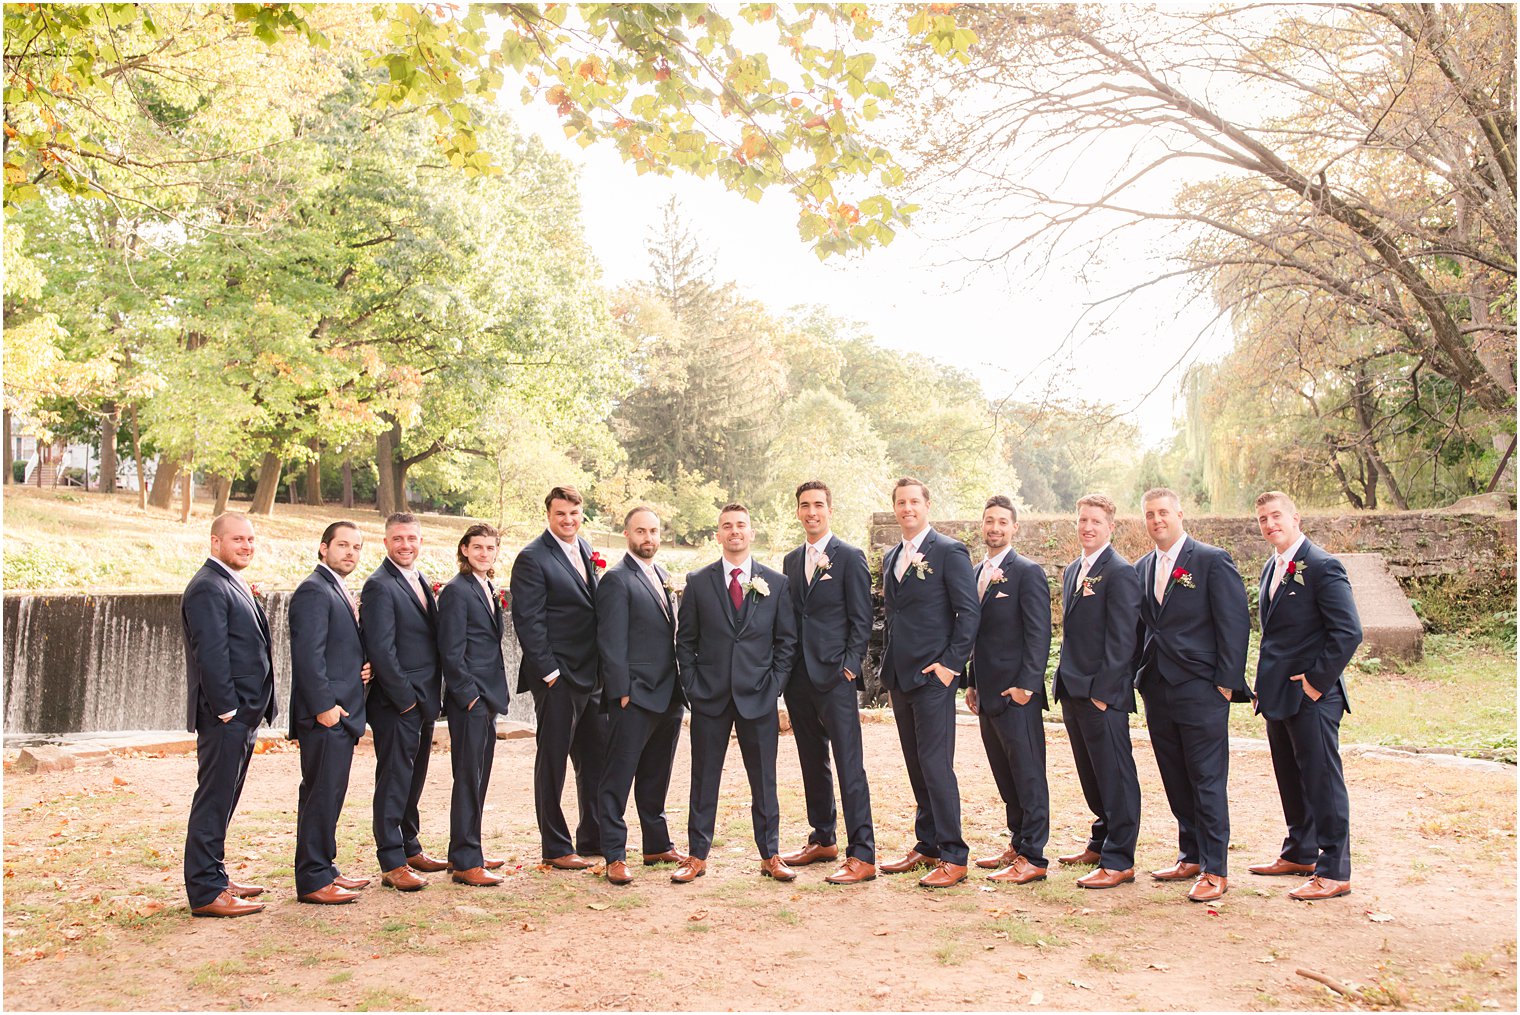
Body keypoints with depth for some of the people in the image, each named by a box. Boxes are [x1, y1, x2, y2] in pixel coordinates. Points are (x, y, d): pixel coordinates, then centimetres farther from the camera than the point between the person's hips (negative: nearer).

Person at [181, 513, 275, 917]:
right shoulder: (208, 587, -14)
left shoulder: (234, 585, 18)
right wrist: (226, 709, -19)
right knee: (214, 800, -3)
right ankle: (205, 892, 4)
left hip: (242, 714, 10)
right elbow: (211, 653, -19)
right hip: (225, 715, -10)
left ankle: (215, 879, 26)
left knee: (223, 799, 16)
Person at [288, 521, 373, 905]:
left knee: (328, 794, 16)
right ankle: (313, 880, 3)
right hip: (325, 713, -10)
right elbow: (308, 654, -19)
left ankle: (324, 869, 24)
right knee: (322, 794, -5)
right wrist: (324, 706, -21)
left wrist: (364, 668, 7)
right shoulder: (314, 590, -12)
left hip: (342, 711, 10)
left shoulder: (340, 592, 19)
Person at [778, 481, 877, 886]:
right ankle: (823, 840, 27)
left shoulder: (850, 557, -3)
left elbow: (861, 620, -5)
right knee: (812, 762, 14)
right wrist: (786, 668, 9)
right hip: (799, 676, 6)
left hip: (835, 674, -6)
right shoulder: (791, 561, 15)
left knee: (849, 765, -6)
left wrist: (850, 665, -11)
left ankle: (862, 855, -3)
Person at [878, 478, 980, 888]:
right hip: (899, 676, 7)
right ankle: (927, 847, 22)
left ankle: (954, 857, 1)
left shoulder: (950, 551, -6)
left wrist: (951, 663, -14)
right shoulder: (890, 558, 16)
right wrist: (889, 665, 15)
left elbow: (969, 611, -10)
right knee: (917, 766, 12)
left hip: (933, 674, -7)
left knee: (936, 765, -8)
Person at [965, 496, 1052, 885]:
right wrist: (972, 682, 16)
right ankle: (1017, 844, 25)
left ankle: (1032, 858, 4)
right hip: (988, 692, 8)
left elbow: (1039, 634, -12)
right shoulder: (977, 573, 15)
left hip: (1016, 692, -8)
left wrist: (1026, 684, -18)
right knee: (1006, 776, 14)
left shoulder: (1028, 572, -7)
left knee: (1028, 776, -1)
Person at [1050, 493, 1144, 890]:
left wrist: (1102, 690, -18)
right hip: (1073, 690, 9)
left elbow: (1121, 639, -15)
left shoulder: (1120, 572, -11)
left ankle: (1119, 861, 5)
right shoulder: (1072, 571, 16)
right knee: (1091, 775, 17)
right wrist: (1065, 681, 15)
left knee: (1115, 776, -1)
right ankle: (1101, 842, 30)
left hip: (1102, 693, -9)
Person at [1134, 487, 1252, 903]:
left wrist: (1226, 682, -12)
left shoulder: (1213, 561, -6)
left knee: (1208, 782, -1)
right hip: (1157, 690, 6)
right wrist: (1138, 677, 9)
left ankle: (1215, 870, 7)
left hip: (1200, 691, -6)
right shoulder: (1142, 568, 12)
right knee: (1176, 782, 13)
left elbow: (1236, 622, -9)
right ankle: (1190, 857, 26)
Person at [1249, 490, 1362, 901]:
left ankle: (1334, 872, 7)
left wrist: (1316, 681, -17)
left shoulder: (1322, 567, -14)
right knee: (1291, 780, 18)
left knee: (1322, 781, -2)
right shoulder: (1272, 568, 13)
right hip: (1278, 694, 9)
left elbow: (1349, 632, -19)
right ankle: (1299, 853, 32)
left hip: (1311, 696, -9)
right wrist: (1266, 684, 15)